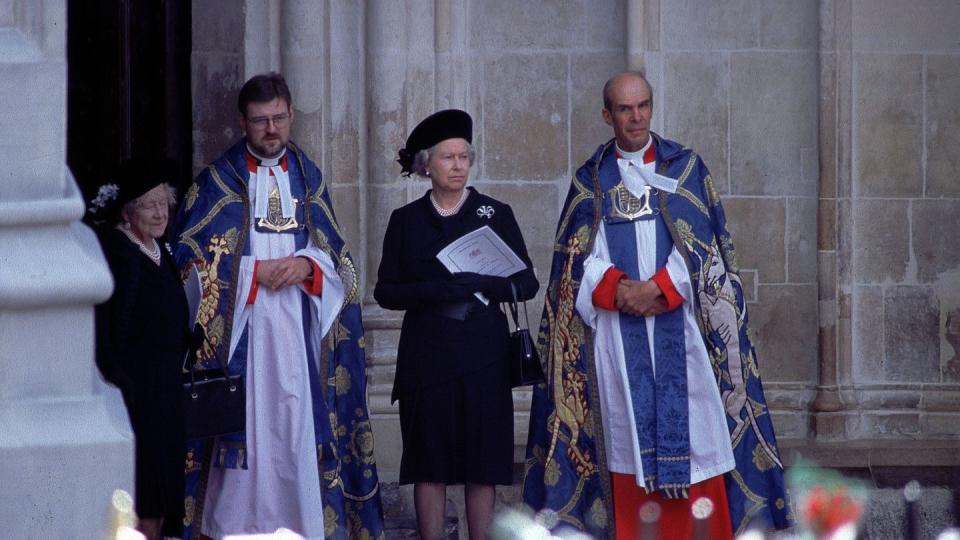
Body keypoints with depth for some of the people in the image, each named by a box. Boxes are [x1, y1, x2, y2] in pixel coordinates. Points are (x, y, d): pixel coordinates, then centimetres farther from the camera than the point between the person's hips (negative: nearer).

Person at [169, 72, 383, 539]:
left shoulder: (308, 178, 13)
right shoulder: (218, 181, 2)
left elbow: (335, 255, 14)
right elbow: (190, 255, -2)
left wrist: (306, 265, -8)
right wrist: (256, 272, -9)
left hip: (300, 328, 3)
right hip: (241, 328, -3)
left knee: (299, 426, -1)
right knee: (245, 428, -9)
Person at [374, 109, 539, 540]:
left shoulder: (496, 214, 7)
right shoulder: (406, 221, 8)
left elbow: (527, 283, 5)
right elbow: (385, 291, 5)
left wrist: (482, 285, -14)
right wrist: (430, 291, -14)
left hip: (483, 357, 0)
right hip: (426, 356, 0)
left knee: (482, 465, -1)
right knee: (429, 463, 0)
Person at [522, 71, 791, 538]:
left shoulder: (685, 168, 8)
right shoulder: (591, 180, 11)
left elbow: (700, 244, 0)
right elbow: (579, 256, 4)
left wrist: (659, 287, -14)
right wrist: (614, 288, -15)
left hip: (678, 327, -1)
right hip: (617, 330, 1)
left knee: (691, 429, -6)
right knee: (628, 442, -3)